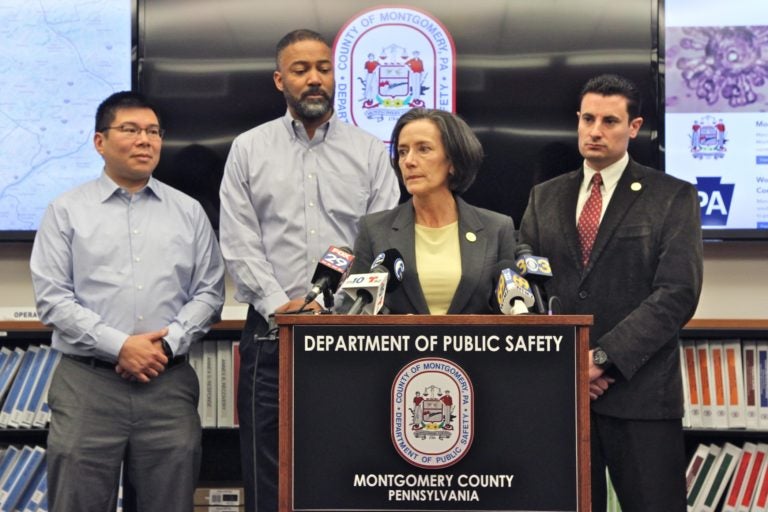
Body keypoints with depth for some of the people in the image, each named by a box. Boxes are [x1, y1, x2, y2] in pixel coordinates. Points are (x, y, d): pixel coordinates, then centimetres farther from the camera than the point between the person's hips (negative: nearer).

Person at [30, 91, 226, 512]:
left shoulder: (189, 212, 12)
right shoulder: (67, 212, 6)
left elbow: (209, 293, 8)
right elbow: (52, 299, -2)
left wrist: (168, 343, -8)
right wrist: (119, 346, -11)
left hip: (169, 381, 2)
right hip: (87, 382, -2)